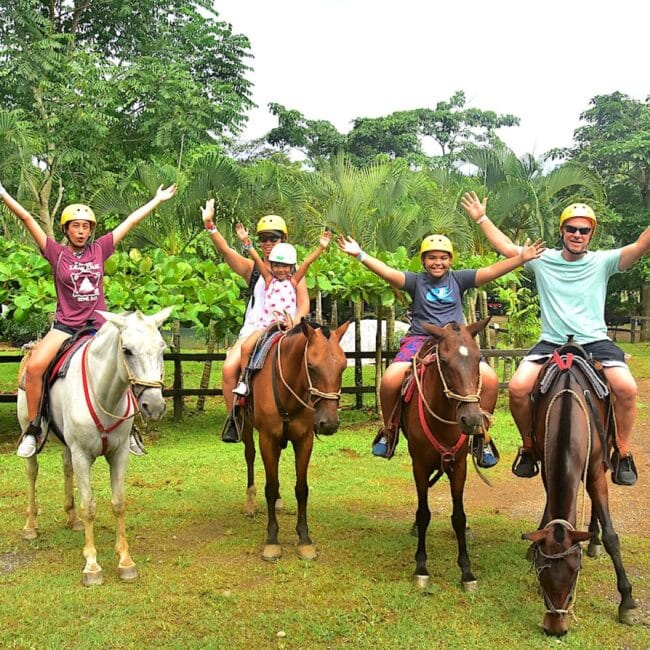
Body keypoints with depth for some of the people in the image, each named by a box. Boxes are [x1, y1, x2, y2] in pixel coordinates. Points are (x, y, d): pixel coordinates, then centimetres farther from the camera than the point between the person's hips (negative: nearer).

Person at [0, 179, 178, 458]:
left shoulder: (100, 249, 4)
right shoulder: (56, 253, 0)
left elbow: (130, 221, 8)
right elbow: (27, 218, -5)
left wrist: (158, 199, 14)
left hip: (97, 325, 2)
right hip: (65, 325, -2)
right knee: (34, 367, -25)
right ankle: (32, 428, -8)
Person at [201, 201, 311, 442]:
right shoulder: (252, 268, 12)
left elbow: (304, 305, 7)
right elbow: (225, 250, -3)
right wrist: (210, 226, -17)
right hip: (252, 329, 1)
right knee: (229, 367, -22)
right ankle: (233, 417, -4)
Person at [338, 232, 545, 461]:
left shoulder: (458, 279, 12)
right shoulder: (416, 280, 8)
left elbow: (490, 271, 3)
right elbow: (388, 272, -6)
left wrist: (521, 258, -9)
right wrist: (360, 255, -20)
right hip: (420, 340, -1)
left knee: (489, 379, -21)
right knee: (390, 380, -26)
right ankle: (388, 431, 4)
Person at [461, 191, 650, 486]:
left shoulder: (602, 261, 4)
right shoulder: (543, 260, 8)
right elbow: (506, 247, 12)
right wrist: (481, 218, 12)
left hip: (595, 342, -1)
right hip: (552, 342, 1)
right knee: (518, 387, -22)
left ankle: (622, 454, -1)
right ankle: (528, 447, 5)